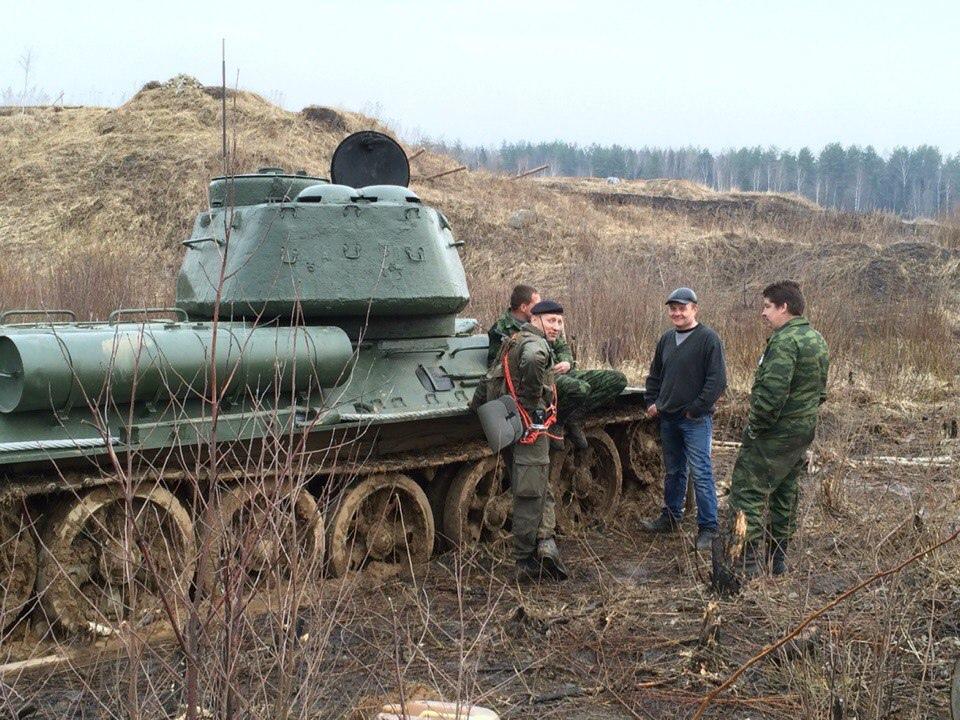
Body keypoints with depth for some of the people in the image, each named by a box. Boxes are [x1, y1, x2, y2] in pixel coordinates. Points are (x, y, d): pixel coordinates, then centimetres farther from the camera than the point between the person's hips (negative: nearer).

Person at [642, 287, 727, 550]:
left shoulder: (708, 339, -11)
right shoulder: (666, 339, 10)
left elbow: (717, 381, -15)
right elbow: (655, 375, 22)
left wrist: (696, 409, -15)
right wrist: (651, 401, 10)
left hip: (696, 420, -7)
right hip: (668, 418, 7)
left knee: (701, 474, -6)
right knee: (673, 471, 18)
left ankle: (708, 527, -1)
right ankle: (671, 517, 30)